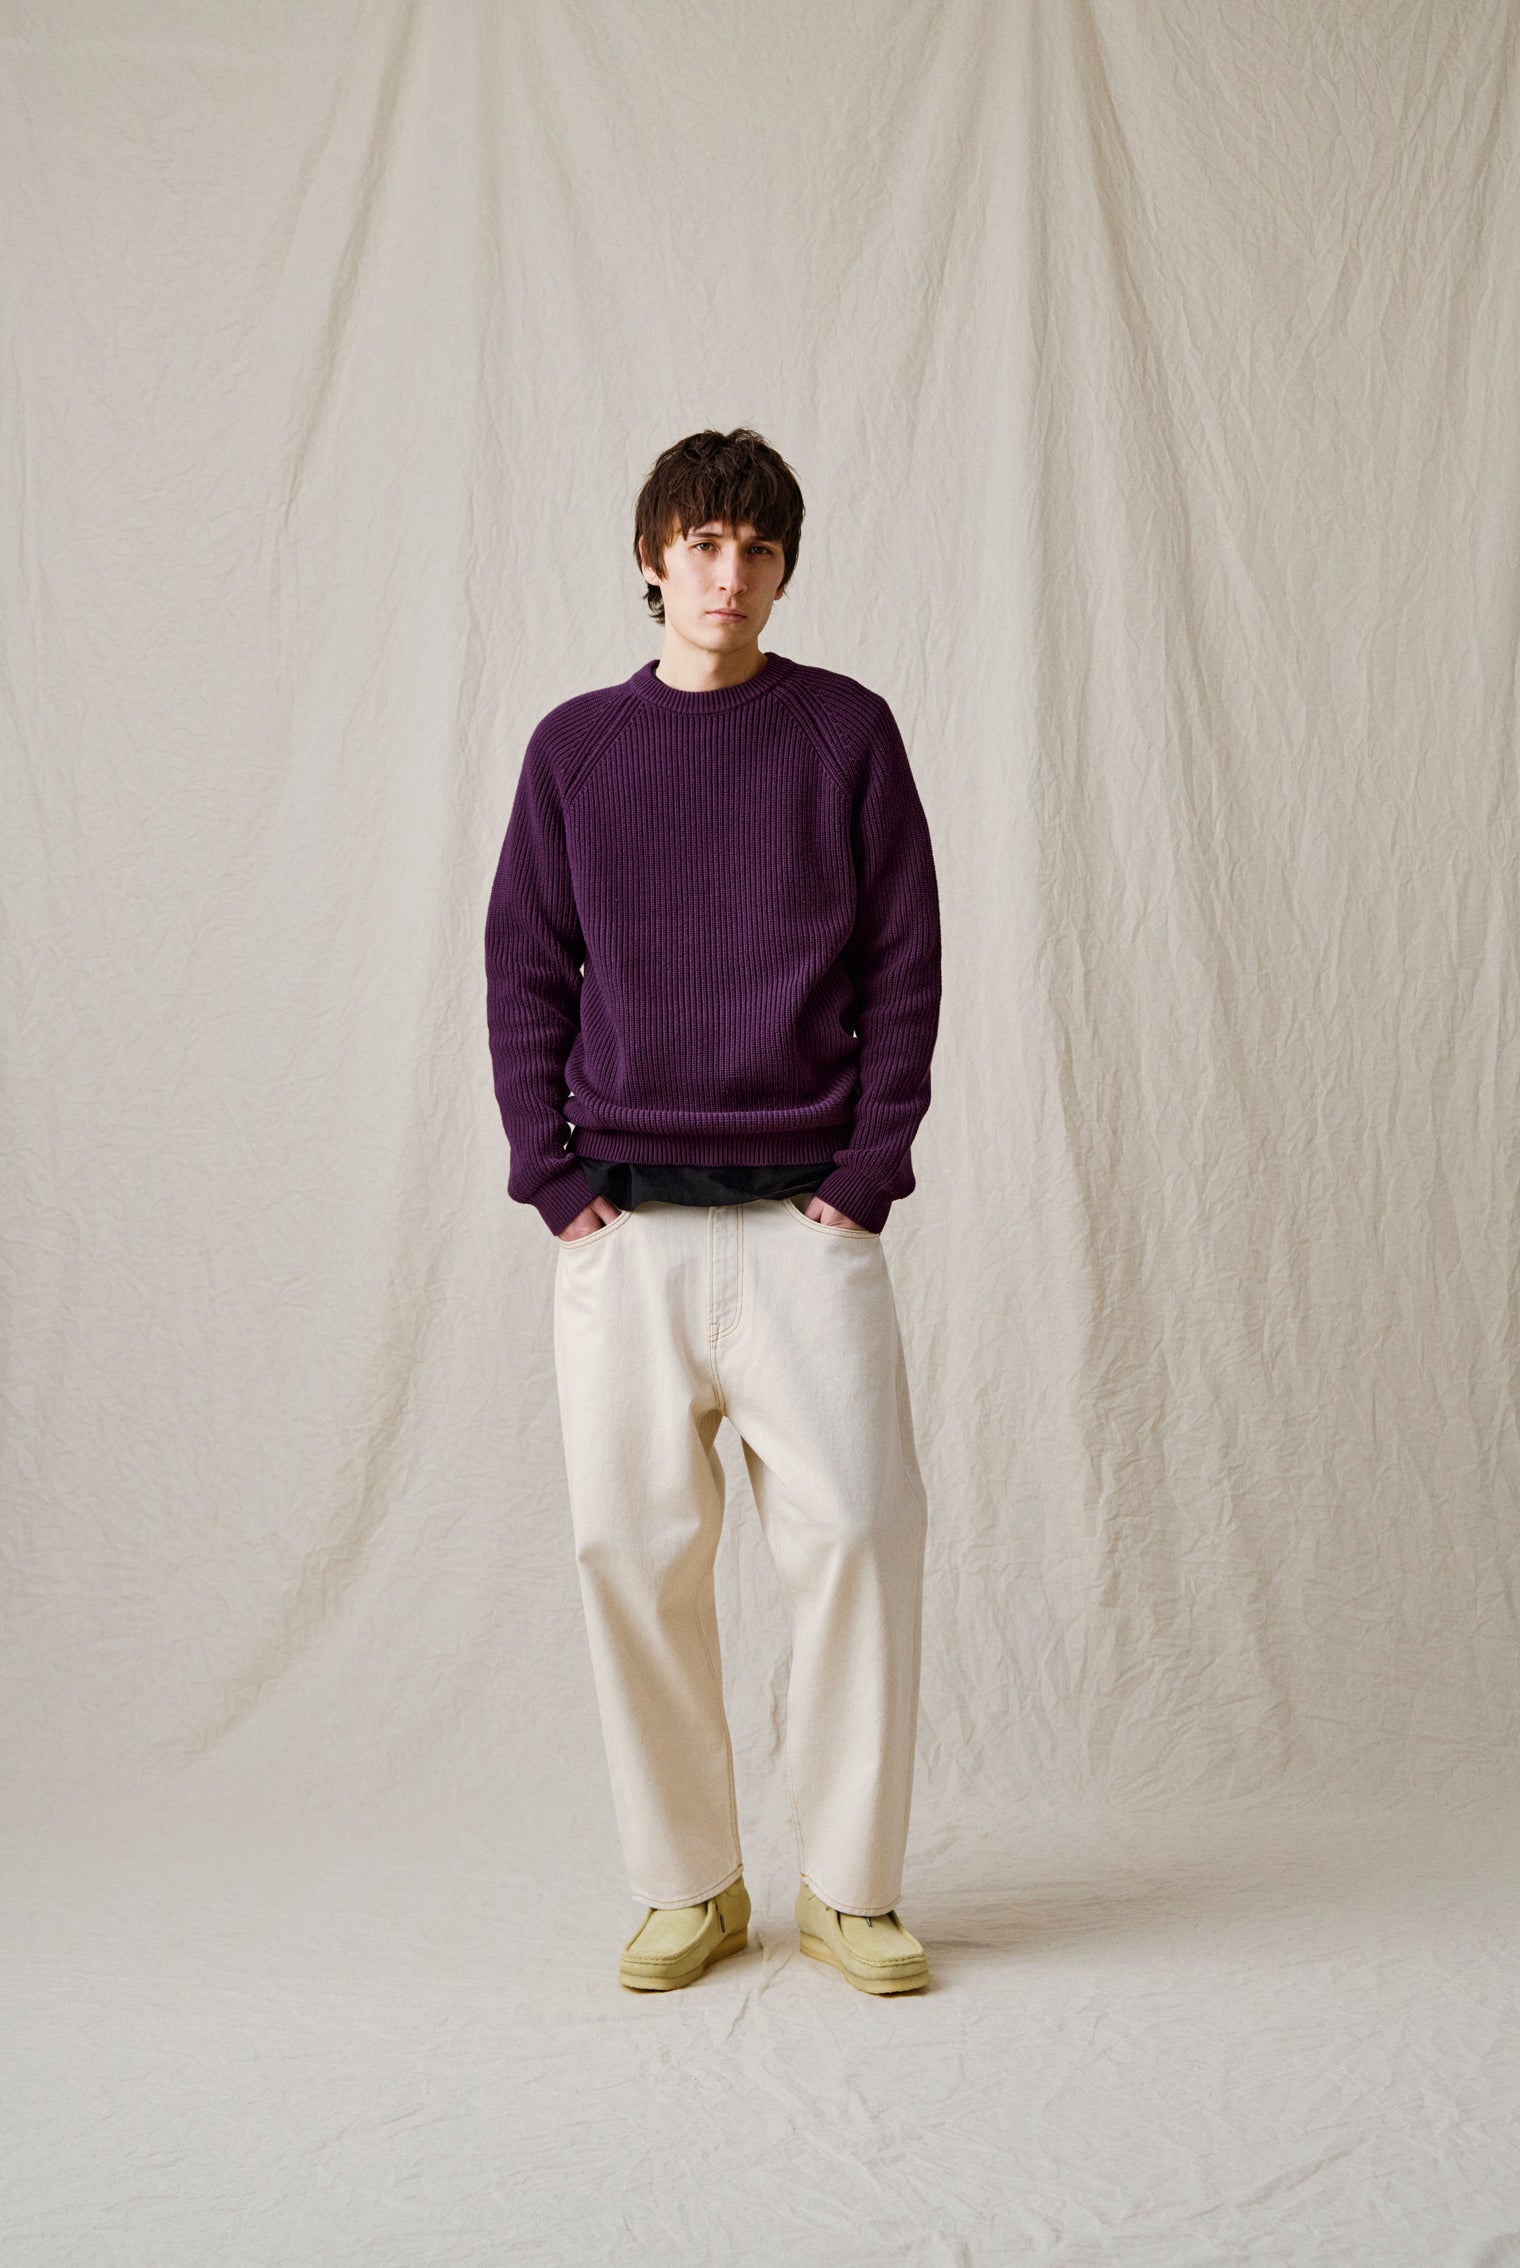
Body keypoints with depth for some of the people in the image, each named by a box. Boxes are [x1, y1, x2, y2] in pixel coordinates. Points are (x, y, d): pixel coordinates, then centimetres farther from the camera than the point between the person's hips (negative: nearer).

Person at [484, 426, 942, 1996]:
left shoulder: (848, 732, 6)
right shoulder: (575, 748, 10)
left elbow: (907, 966, 4)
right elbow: (521, 972, 9)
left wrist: (869, 1169, -5)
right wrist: (554, 1176, -1)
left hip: (806, 1216, -1)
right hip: (621, 1221, 2)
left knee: (859, 1525, -8)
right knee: (632, 1543, 1)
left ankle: (848, 1887, 8)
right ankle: (687, 1887, 16)